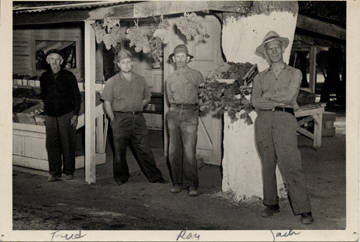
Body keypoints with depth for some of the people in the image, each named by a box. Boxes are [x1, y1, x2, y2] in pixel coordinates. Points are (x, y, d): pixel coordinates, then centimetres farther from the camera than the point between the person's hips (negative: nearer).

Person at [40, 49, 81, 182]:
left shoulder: (69, 76, -1)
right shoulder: (44, 77, 8)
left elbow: (77, 96, 1)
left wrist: (75, 114, -5)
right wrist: (46, 109, 10)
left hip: (66, 115, -3)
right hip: (50, 115, 3)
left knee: (68, 144, 0)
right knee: (52, 144, 0)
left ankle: (68, 171, 10)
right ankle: (54, 172, 7)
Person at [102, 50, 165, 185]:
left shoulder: (140, 80, 11)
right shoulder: (112, 82, 2)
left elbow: (147, 98, 20)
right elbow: (107, 103, 2)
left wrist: (138, 107, 7)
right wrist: (113, 119, -4)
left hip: (138, 118, 2)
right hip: (120, 118, -2)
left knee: (144, 149, 2)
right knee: (120, 150, 3)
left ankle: (154, 176, 8)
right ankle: (121, 177, 19)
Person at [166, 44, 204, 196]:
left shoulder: (196, 75, 5)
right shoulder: (170, 79, 15)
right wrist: (176, 108, 7)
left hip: (190, 115, -4)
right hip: (173, 114, 4)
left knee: (189, 151, -10)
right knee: (173, 151, 2)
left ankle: (192, 184, -1)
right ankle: (177, 182, 11)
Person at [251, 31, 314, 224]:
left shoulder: (294, 73, 12)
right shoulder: (260, 77, 18)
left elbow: (289, 95, -4)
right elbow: (255, 101, 4)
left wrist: (268, 96, 4)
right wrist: (280, 101, -4)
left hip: (284, 120, -3)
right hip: (263, 120, 3)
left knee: (290, 165, -12)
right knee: (267, 164, 4)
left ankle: (303, 210, -9)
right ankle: (271, 204, 14)